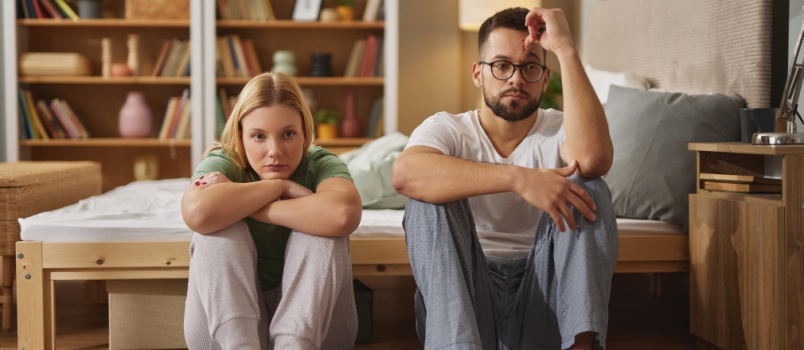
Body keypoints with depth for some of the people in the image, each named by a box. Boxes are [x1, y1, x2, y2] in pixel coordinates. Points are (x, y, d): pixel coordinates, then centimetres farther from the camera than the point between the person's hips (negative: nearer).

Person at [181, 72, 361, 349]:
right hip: (227, 323, 1)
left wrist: (240, 204, -27)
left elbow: (343, 215, -35)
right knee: (220, 227, -22)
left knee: (321, 230, -23)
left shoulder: (321, 164, -8)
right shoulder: (223, 164, -8)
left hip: (312, 325, 0)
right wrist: (280, 186, -22)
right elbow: (198, 212, -35)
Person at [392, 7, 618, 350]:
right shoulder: (447, 129, 3)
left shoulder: (559, 130, 5)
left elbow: (594, 158, -23)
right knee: (431, 194, -22)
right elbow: (405, 174, -24)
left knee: (589, 188, -18)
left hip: (541, 299, 1)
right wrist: (519, 178, -33)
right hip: (463, 293, -1)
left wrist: (565, 49, -19)